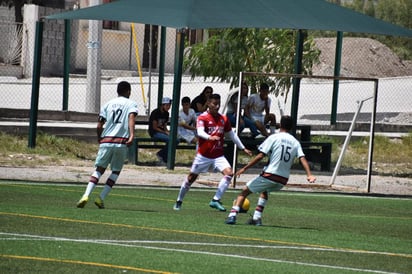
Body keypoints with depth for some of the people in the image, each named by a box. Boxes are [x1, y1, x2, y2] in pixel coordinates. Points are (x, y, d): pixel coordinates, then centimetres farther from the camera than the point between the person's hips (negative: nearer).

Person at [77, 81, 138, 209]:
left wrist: (99, 139, 25)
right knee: (116, 171, 11)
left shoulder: (108, 104, 15)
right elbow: (131, 118, -14)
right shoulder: (131, 104, 7)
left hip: (106, 141, 2)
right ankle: (101, 198, 0)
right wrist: (132, 135, -25)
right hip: (122, 142, -2)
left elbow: (99, 125, 10)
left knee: (99, 169, 6)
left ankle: (86, 195, -14)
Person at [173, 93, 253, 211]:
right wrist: (210, 137, -50)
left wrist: (243, 148, 19)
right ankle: (179, 201, 27)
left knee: (229, 173, -19)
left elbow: (231, 135, 17)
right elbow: (200, 132, -29)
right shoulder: (202, 118, -11)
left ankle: (216, 200, -17)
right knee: (191, 177, 7)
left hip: (218, 156, 4)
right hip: (203, 155, -4)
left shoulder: (223, 119, 5)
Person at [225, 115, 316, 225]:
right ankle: (257, 218, 23)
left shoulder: (273, 138, -4)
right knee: (264, 191, 34)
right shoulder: (295, 142, 8)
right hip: (283, 180, 5)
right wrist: (309, 175, -12)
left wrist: (245, 168, -7)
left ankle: (232, 215, -7)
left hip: (269, 175, -5)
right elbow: (302, 158, -5)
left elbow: (260, 156, -10)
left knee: (245, 191, 9)